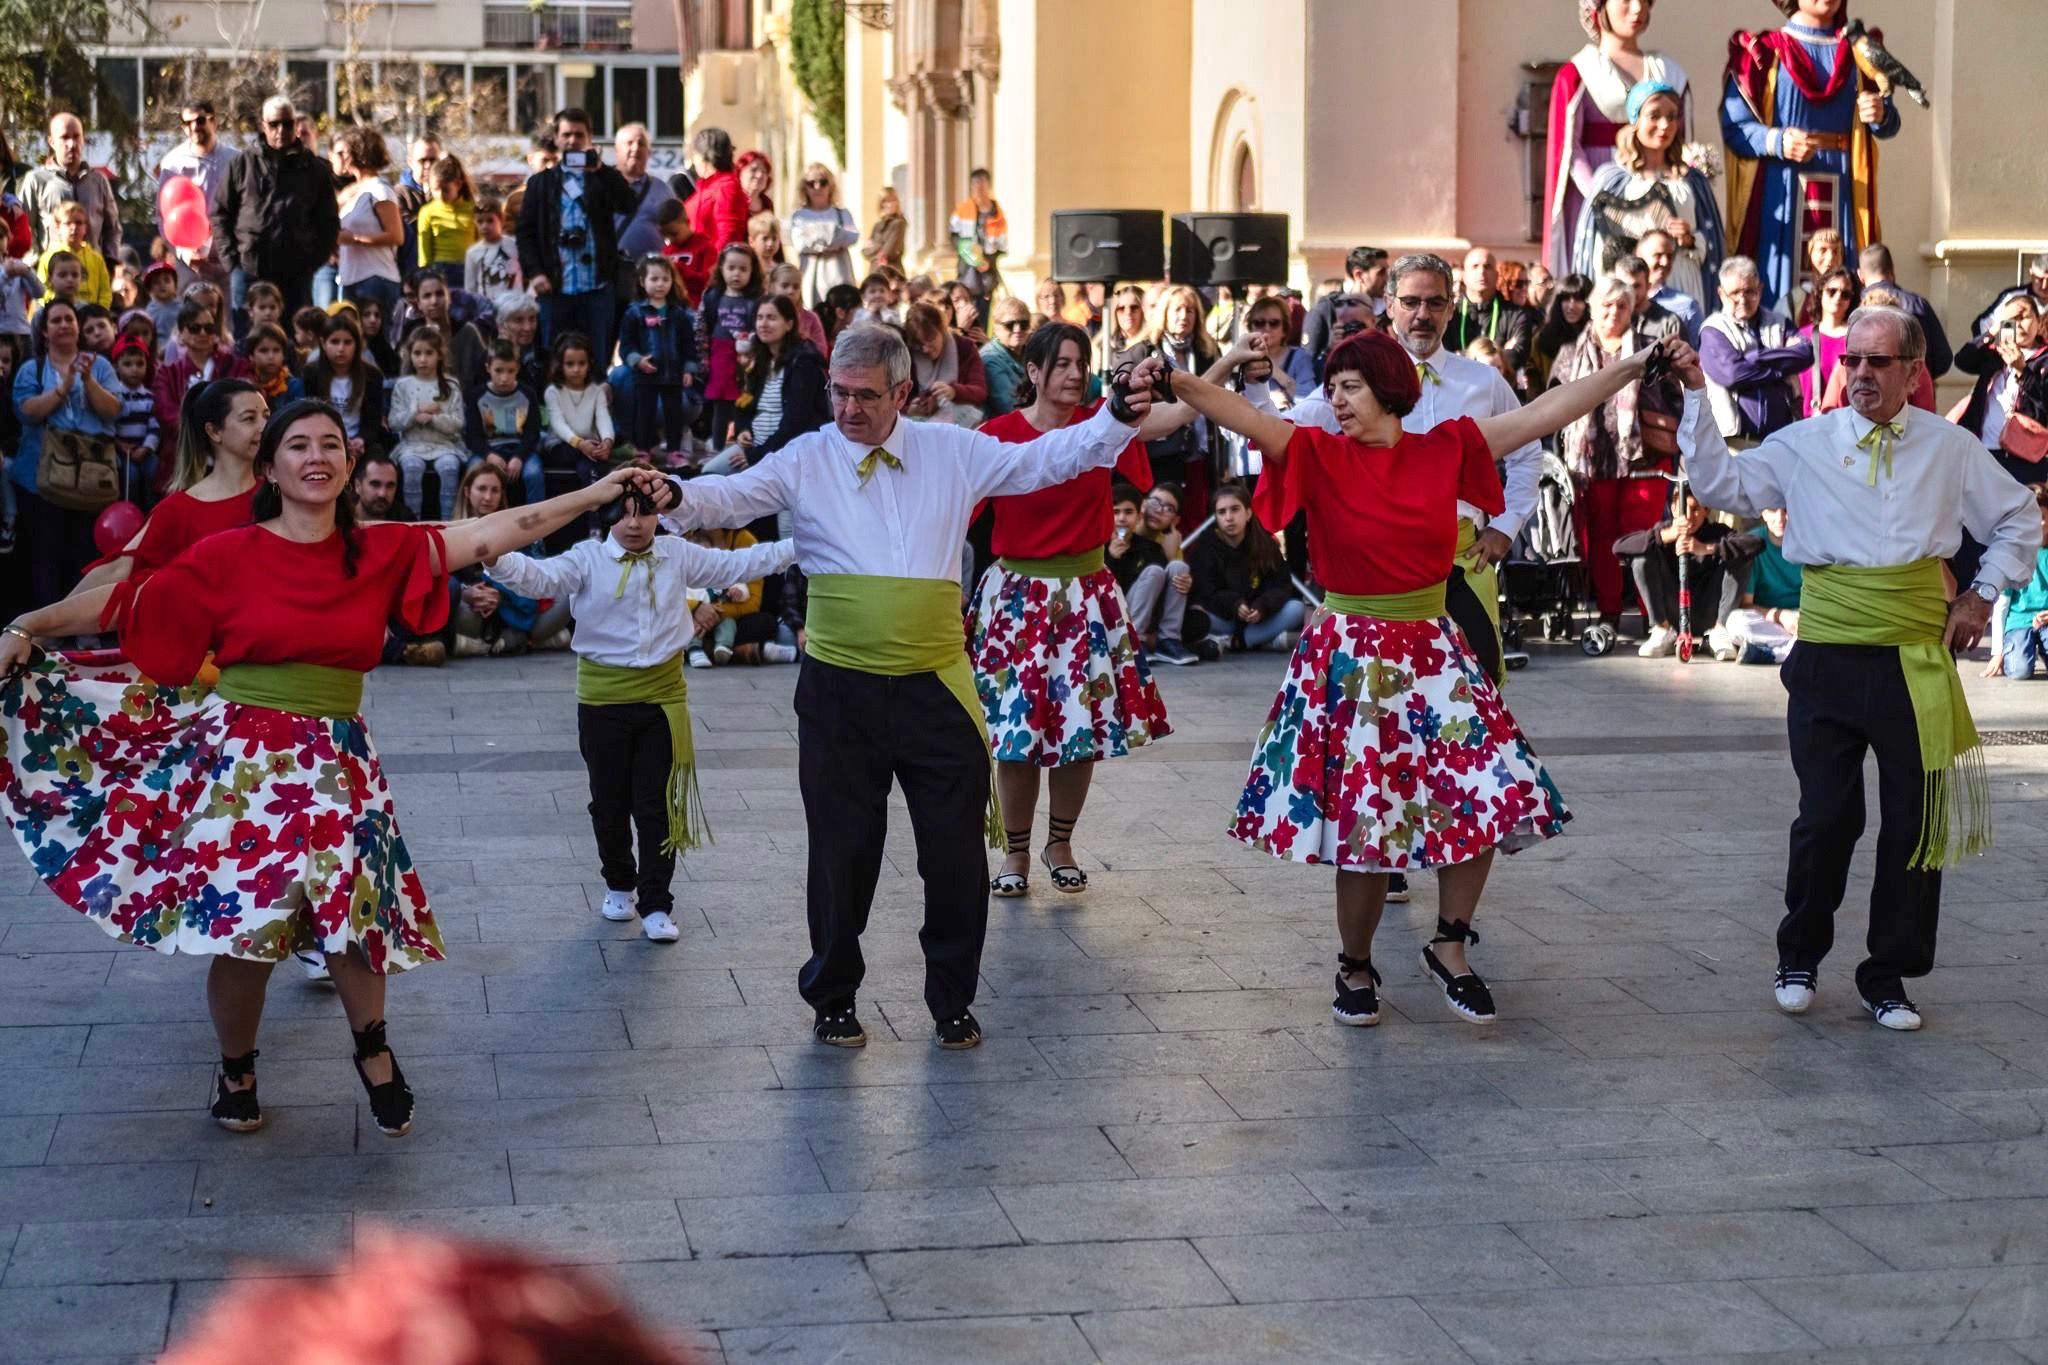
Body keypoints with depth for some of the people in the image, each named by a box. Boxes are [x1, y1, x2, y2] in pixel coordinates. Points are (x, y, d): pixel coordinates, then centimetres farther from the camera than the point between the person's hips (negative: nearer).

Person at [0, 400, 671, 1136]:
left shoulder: (381, 551, 2)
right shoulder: (228, 555, -5)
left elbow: (488, 535, 0)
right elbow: (129, 601, -1)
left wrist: (591, 496, -3)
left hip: (333, 762, 2)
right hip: (241, 758, -2)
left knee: (352, 907, -4)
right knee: (244, 926, -1)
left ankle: (373, 1049, 24)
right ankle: (236, 1070, 25)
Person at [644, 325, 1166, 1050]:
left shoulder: (952, 452, 6)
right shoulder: (807, 460, 1)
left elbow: (1046, 459, 9)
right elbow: (732, 496, -10)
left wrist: (1118, 418, -4)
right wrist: (675, 496, -31)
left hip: (936, 690, 1)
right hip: (840, 691, -1)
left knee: (956, 850, 6)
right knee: (843, 851, 7)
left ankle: (952, 1000, 25)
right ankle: (833, 997, 26)